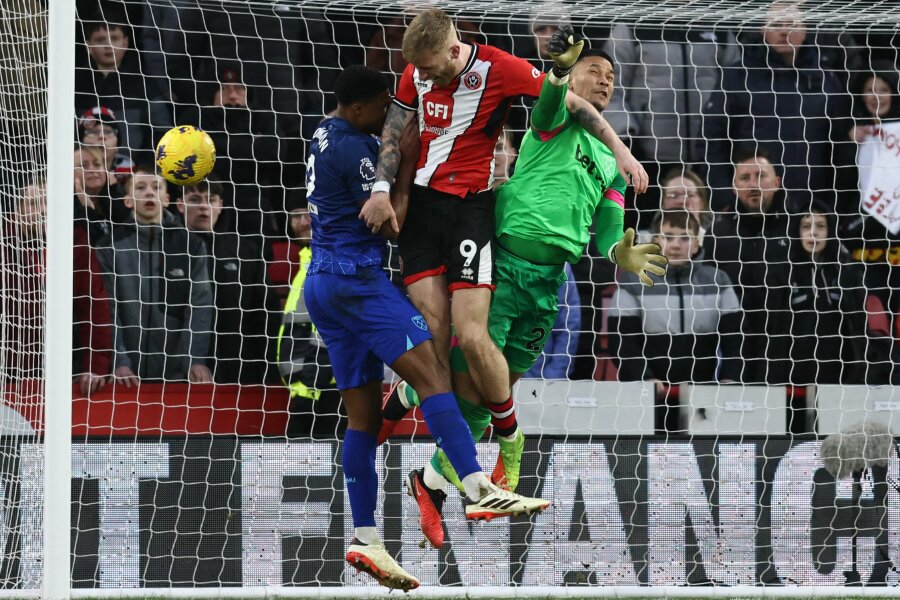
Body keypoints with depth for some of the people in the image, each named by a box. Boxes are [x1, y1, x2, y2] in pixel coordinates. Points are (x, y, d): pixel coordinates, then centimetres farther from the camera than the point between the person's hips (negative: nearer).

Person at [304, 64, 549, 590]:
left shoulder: (327, 137, 18)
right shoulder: (353, 148, -12)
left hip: (322, 284, 11)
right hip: (356, 275, -11)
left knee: (364, 414, 7)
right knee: (431, 371, -21)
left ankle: (365, 541, 2)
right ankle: (480, 491, -37)